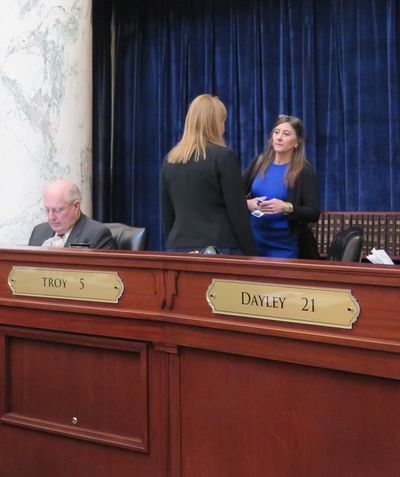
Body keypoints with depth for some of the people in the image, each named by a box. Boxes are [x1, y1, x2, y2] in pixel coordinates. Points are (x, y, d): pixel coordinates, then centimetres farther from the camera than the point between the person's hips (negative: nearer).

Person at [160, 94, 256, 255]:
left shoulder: (169, 159, 9)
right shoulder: (224, 156, -8)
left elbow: (166, 213, 13)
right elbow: (238, 212, -9)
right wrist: (250, 254, -3)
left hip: (179, 248, 5)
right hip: (219, 249, -5)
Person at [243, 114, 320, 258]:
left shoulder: (304, 171, -6)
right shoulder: (259, 162, 5)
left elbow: (314, 213, -12)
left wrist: (286, 207, -26)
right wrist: (247, 203, -11)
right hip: (254, 242, 4)